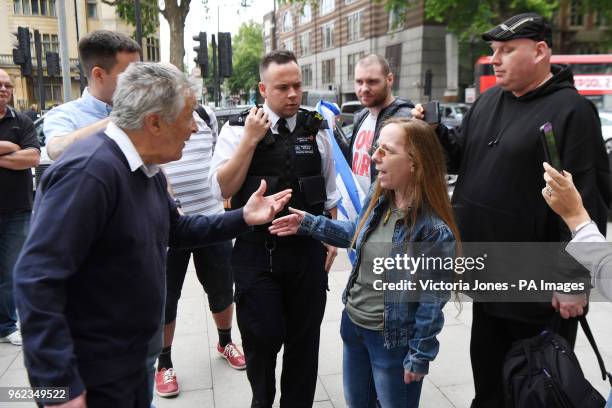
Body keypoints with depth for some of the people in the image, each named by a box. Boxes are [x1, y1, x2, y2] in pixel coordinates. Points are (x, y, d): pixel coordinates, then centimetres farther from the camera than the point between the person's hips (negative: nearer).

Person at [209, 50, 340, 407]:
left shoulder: (316, 130, 5)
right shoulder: (238, 129, -4)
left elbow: (330, 194, 13)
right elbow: (221, 189, -12)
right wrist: (250, 140, -17)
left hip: (308, 251, 3)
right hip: (257, 253, -2)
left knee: (305, 339, 13)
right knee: (263, 339, 5)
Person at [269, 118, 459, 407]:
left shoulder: (435, 230, -27)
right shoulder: (378, 196, -6)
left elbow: (432, 300, -20)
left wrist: (420, 355, -13)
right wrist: (309, 224, 5)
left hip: (393, 339, -7)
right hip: (353, 323, 7)